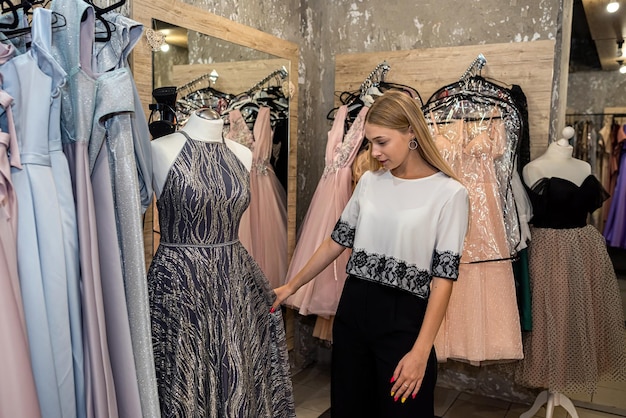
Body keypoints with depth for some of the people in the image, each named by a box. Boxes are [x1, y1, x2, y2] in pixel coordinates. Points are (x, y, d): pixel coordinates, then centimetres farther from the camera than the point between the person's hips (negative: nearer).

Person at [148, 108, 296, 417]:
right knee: (184, 381, 10)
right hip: (178, 286, -4)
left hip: (236, 283, 5)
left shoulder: (243, 155, 6)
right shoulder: (162, 149, -10)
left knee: (241, 381, 15)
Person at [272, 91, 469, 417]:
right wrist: (291, 286, 15)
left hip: (404, 318, -4)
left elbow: (444, 276, -13)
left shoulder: (449, 193, -10)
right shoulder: (369, 182, 4)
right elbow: (336, 242, 11)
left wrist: (421, 351, -17)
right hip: (353, 309, 5)